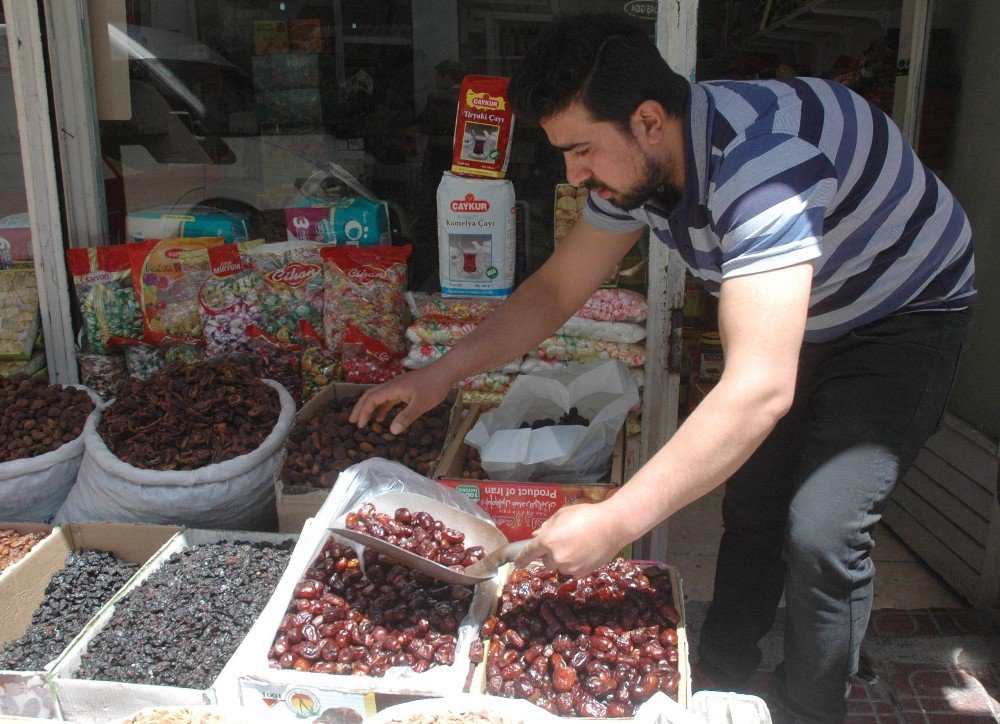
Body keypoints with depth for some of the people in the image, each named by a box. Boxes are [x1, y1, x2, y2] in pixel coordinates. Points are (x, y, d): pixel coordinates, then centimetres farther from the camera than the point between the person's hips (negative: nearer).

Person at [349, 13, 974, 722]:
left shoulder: (760, 160, -40)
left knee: (822, 531, -17)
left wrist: (613, 523, -46)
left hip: (905, 313, -7)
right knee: (750, 502, 7)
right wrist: (439, 374, -11)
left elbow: (761, 390, -46)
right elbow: (556, 289, -3)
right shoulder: (636, 159, -13)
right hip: (800, 320, 7)